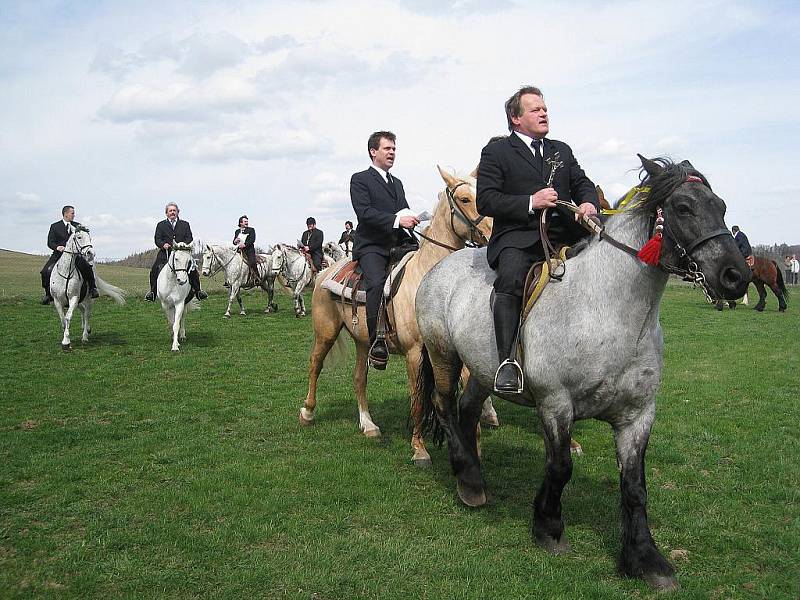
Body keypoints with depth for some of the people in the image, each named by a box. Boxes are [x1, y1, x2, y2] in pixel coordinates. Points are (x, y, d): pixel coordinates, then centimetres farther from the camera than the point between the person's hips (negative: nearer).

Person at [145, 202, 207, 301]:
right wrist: (163, 244, -16)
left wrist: (184, 245, -15)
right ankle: (153, 291, -7)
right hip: (165, 252, 0)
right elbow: (157, 239, 6)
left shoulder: (185, 224, 16)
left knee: (193, 270, -18)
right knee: (155, 270, -18)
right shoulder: (161, 225, 16)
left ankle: (197, 291, -8)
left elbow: (189, 238, 7)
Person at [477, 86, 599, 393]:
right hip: (518, 238, -6)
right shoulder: (496, 152, 7)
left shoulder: (562, 151, 26)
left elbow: (583, 184, 20)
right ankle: (508, 360, -33)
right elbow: (486, 201, -3)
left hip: (564, 235, 6)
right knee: (511, 278, -34)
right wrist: (531, 203, -15)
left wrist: (588, 203, -5)